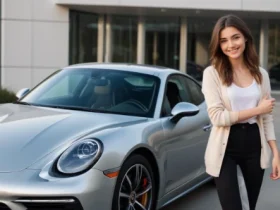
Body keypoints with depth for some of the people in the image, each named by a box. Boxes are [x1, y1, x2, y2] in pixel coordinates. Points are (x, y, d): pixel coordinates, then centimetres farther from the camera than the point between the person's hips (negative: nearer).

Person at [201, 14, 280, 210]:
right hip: (225, 149, -4)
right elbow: (217, 117, -15)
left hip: (255, 146, 4)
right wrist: (257, 109, -11)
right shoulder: (212, 73, -7)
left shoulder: (261, 74, 7)